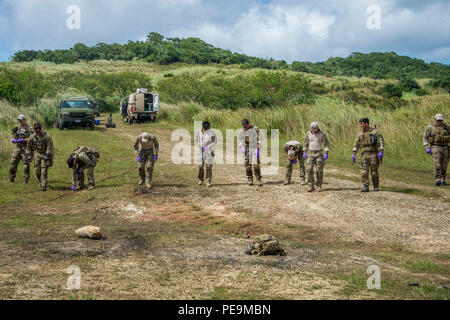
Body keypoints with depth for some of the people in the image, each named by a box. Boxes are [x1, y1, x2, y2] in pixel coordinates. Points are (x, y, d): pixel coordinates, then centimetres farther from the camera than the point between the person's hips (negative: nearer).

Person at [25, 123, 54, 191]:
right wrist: (29, 155, 5)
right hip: (37, 155, 4)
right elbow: (29, 146, 10)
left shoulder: (46, 137, -15)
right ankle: (41, 182, 25)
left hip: (45, 155, -4)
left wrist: (47, 155, -22)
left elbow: (50, 147, -17)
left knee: (44, 170, -12)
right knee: (37, 170, 3)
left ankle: (44, 185, -11)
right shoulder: (32, 137, -1)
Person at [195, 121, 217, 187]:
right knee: (200, 166, 5)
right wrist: (202, 146, -10)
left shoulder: (212, 133, -4)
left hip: (209, 151, -2)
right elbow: (196, 142, 7)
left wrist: (207, 147, -13)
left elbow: (214, 142, -4)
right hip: (201, 152, 2)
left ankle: (208, 182, -2)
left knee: (209, 167, -6)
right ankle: (201, 179, 26)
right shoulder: (199, 133, 4)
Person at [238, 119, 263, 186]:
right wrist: (242, 147, 2)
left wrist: (258, 149, -15)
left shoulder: (255, 129, -6)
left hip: (254, 149, -3)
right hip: (246, 150, 4)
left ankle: (259, 180, -8)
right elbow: (239, 139, 18)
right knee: (248, 165, 1)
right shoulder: (242, 131, 7)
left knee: (256, 165, -12)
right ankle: (250, 180, 9)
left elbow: (259, 140, -7)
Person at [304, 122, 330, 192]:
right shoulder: (308, 134, 3)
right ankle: (311, 186, -2)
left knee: (319, 170, -3)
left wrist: (326, 154, -14)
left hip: (319, 153, -2)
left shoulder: (322, 134, -7)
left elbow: (326, 144, -4)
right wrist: (304, 153, 8)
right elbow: (306, 143, 13)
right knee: (309, 169, -9)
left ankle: (319, 186, 9)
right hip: (310, 153, 2)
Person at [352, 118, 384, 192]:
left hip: (373, 154, -3)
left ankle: (376, 187, 11)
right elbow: (356, 144, 12)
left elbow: (381, 142, -7)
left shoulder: (375, 132, -2)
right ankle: (365, 187, -7)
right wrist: (354, 154, 1)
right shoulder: (360, 134, 11)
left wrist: (381, 152, -18)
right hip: (364, 155, 3)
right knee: (364, 171, -9)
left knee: (374, 171, -2)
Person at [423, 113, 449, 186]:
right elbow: (425, 138, 1)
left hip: (445, 148, 4)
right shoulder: (430, 128, 0)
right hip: (435, 148, -4)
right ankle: (437, 180, -18)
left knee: (444, 166, 5)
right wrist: (427, 147, -10)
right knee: (437, 165, -16)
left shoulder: (446, 126, 7)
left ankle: (442, 181, 14)